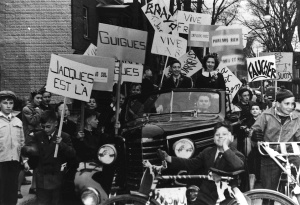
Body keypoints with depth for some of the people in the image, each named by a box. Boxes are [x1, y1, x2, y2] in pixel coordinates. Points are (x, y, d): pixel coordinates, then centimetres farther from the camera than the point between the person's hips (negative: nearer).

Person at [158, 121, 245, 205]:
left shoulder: (236, 155, -3)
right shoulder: (207, 152, 14)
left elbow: (238, 166, -26)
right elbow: (190, 164, 12)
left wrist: (225, 147, -21)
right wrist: (169, 158, 0)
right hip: (204, 198, 5)